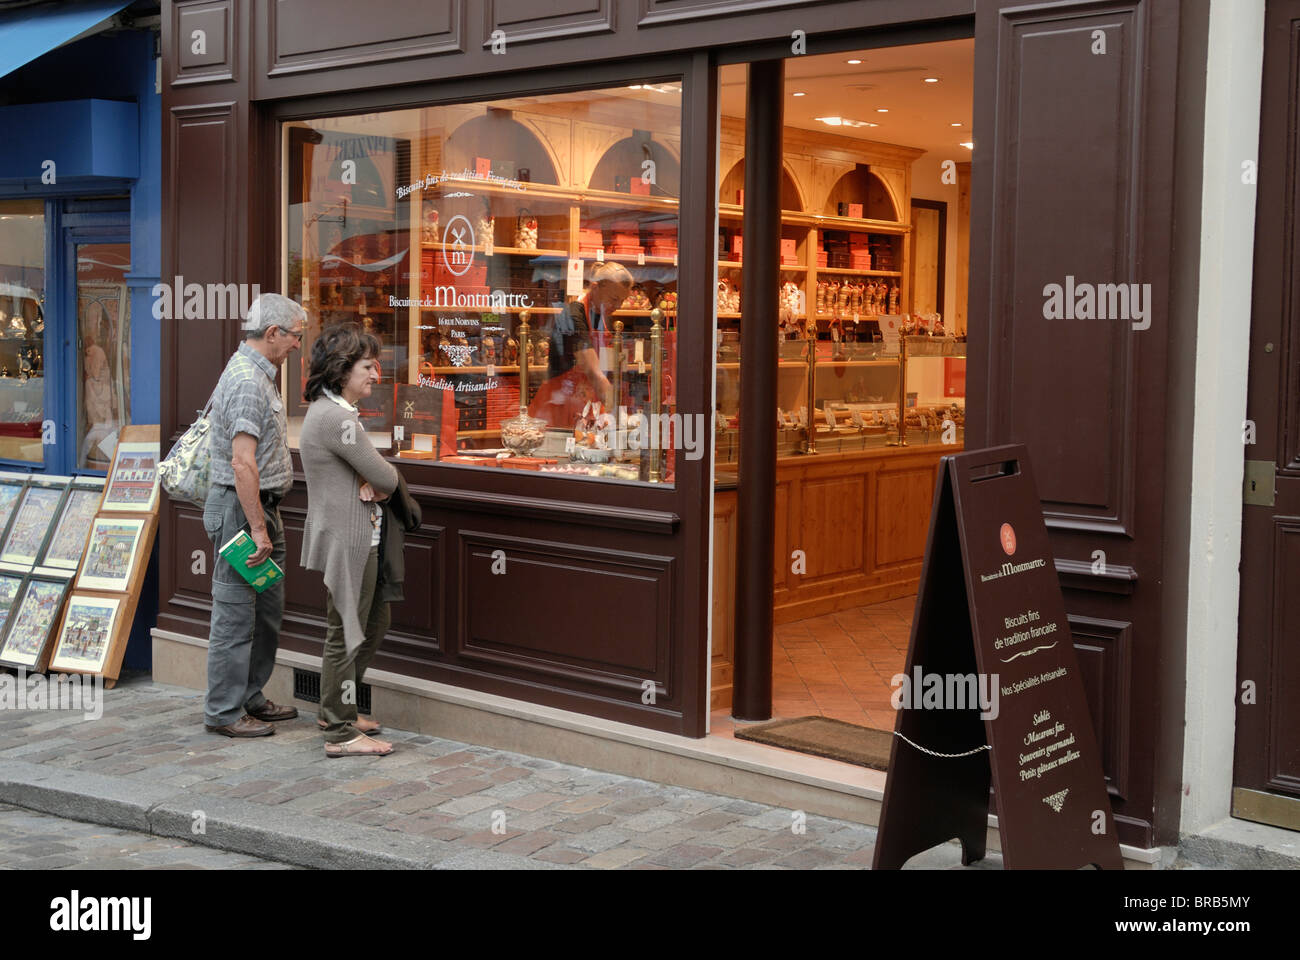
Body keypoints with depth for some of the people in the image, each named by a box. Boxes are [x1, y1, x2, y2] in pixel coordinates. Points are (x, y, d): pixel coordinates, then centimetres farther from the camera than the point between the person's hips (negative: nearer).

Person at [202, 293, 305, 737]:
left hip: (260, 506, 11)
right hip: (241, 507, -11)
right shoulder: (246, 381, -19)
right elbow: (243, 463, -25)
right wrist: (258, 529, -25)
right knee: (236, 614, -4)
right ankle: (223, 712, 4)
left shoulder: (258, 374, 16)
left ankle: (250, 698, 26)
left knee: (267, 611, 16)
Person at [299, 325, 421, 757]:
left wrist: (376, 484, -7)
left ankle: (337, 710, 32)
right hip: (349, 540, -11)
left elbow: (379, 479, 15)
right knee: (346, 634, -1)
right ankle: (341, 733, 8)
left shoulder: (330, 411, 14)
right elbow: (385, 477, -18)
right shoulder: (337, 418, -20)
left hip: (360, 537, 11)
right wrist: (385, 481, 5)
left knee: (373, 624, 20)